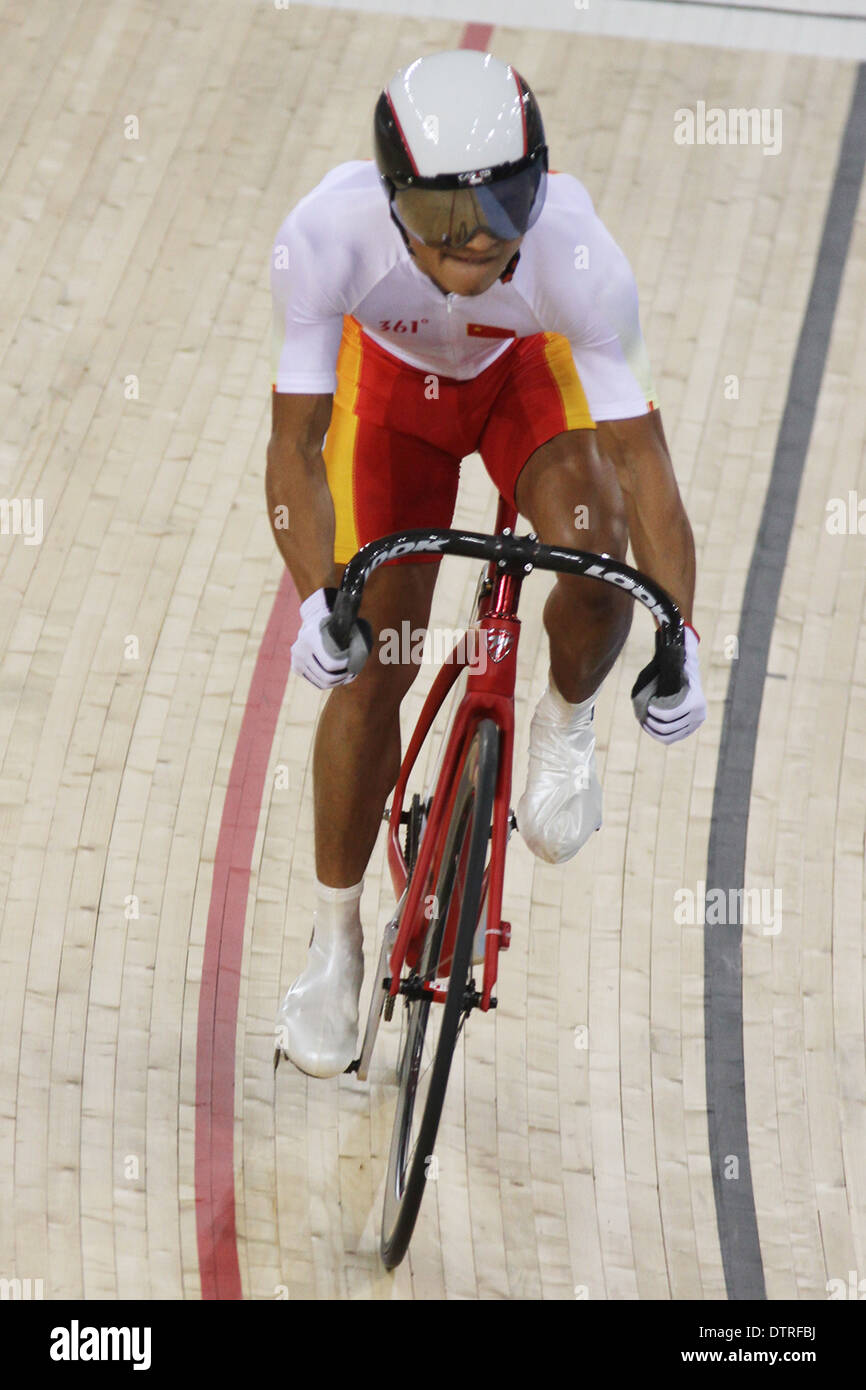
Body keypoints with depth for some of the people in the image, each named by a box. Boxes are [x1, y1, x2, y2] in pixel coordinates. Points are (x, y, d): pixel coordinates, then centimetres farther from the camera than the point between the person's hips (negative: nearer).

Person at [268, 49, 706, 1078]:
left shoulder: (577, 254, -41)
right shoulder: (326, 237, -39)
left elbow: (638, 453, -35)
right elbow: (295, 444, -31)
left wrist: (682, 640, -42)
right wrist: (317, 602, -46)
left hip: (531, 372, 0)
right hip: (392, 377, 0)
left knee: (597, 557, -30)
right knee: (370, 668, -4)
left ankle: (567, 723, 6)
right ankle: (335, 946, 15)